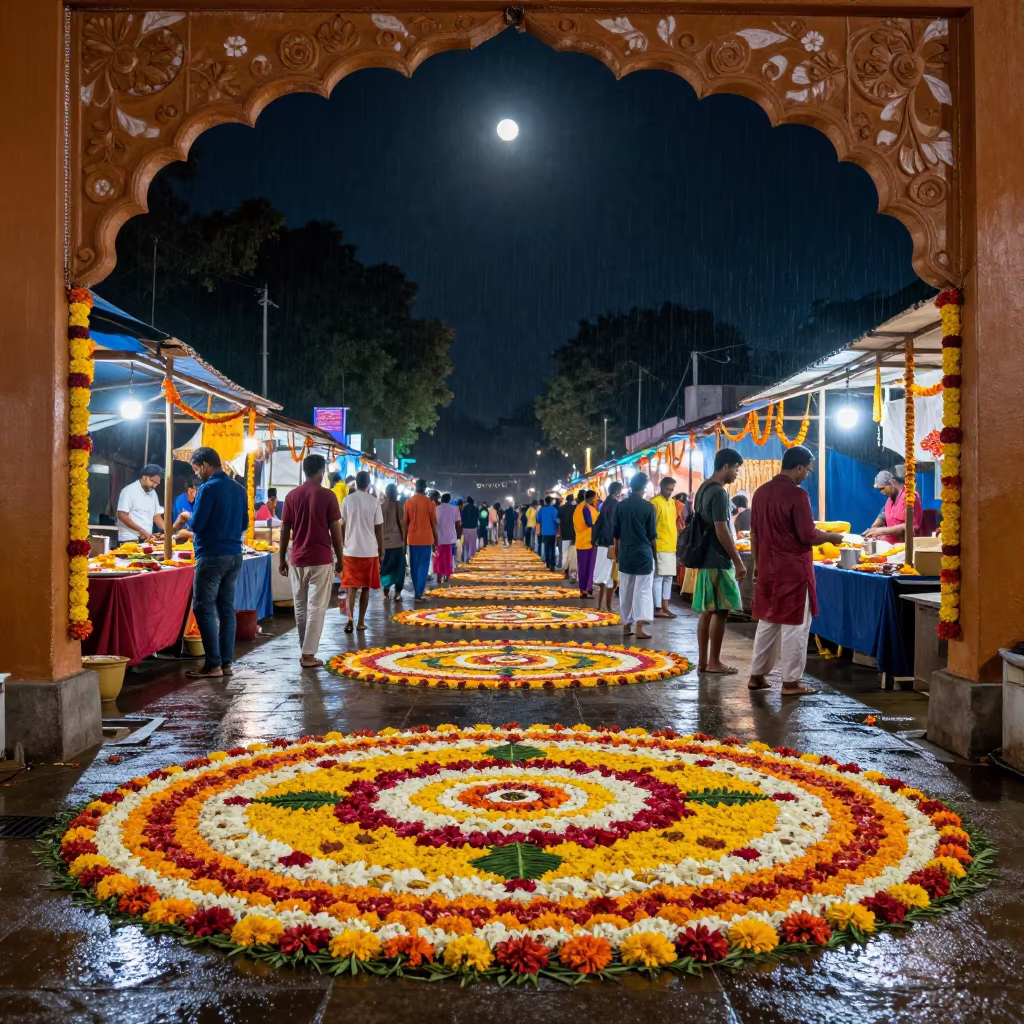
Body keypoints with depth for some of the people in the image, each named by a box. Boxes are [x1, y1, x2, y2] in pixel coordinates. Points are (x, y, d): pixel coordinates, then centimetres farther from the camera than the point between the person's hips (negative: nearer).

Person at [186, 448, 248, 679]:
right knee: (227, 608, 11)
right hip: (234, 555, 7)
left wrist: (189, 520, 8)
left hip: (212, 556, -7)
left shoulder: (209, 488, -12)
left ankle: (213, 664, -3)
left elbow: (196, 524, -13)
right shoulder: (239, 489, 10)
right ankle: (227, 662, 13)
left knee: (204, 609, -2)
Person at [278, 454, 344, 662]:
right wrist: (339, 558, 4)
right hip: (321, 559, -4)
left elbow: (285, 530, 5)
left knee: (300, 608, 13)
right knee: (316, 608, -2)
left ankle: (305, 651, 18)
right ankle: (308, 655, -5)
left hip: (297, 560, 4)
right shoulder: (328, 495, -6)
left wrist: (281, 558, 13)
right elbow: (335, 530, -5)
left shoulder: (292, 495, 5)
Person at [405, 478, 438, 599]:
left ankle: (416, 591, 18)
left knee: (414, 565, 12)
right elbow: (434, 523, -2)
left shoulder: (408, 502, 2)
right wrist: (436, 540, 7)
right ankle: (419, 593, -9)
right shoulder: (429, 502, -5)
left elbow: (405, 522, 5)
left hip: (412, 538, 3)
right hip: (426, 538, -2)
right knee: (423, 565, -1)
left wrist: (404, 539, 12)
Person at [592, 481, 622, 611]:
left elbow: (599, 524, 14)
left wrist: (596, 540, 17)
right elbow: (615, 527, -17)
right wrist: (616, 545, -17)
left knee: (602, 575, 11)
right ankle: (608, 606, -2)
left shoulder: (605, 504, 12)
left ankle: (599, 605, 15)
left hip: (602, 544, 8)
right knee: (611, 576, -3)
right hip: (611, 545, -8)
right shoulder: (615, 504, -11)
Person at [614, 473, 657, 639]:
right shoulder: (648, 507, -8)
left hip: (625, 554, 3)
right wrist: (652, 551, 15)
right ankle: (639, 627, -8)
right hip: (643, 554, -3)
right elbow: (652, 535, -3)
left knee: (625, 591, 11)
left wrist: (617, 553, 18)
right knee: (643, 590, -1)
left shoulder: (621, 506, 2)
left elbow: (616, 533, 7)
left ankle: (626, 625, 17)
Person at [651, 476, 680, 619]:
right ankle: (658, 609, -2)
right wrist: (653, 547, -16)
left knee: (669, 577, 10)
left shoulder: (672, 502, 15)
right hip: (660, 547, -8)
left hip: (671, 547, 8)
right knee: (658, 577, -5)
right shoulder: (655, 502, -10)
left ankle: (665, 607, 16)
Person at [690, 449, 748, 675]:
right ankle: (714, 662, 2)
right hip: (718, 561, -10)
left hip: (706, 559, 10)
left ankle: (703, 660, 14)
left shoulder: (703, 489, 13)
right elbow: (722, 531, -21)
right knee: (720, 611, -3)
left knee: (707, 611, 11)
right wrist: (738, 561, -17)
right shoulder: (719, 493, -17)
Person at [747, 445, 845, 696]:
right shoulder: (797, 494, -16)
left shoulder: (761, 492, 6)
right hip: (793, 569, -7)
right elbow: (808, 536, -16)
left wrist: (757, 565, 18)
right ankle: (791, 682, 7)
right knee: (794, 625, 2)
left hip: (767, 568, 7)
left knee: (767, 622, 15)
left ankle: (757, 675, 19)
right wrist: (832, 537, 2)